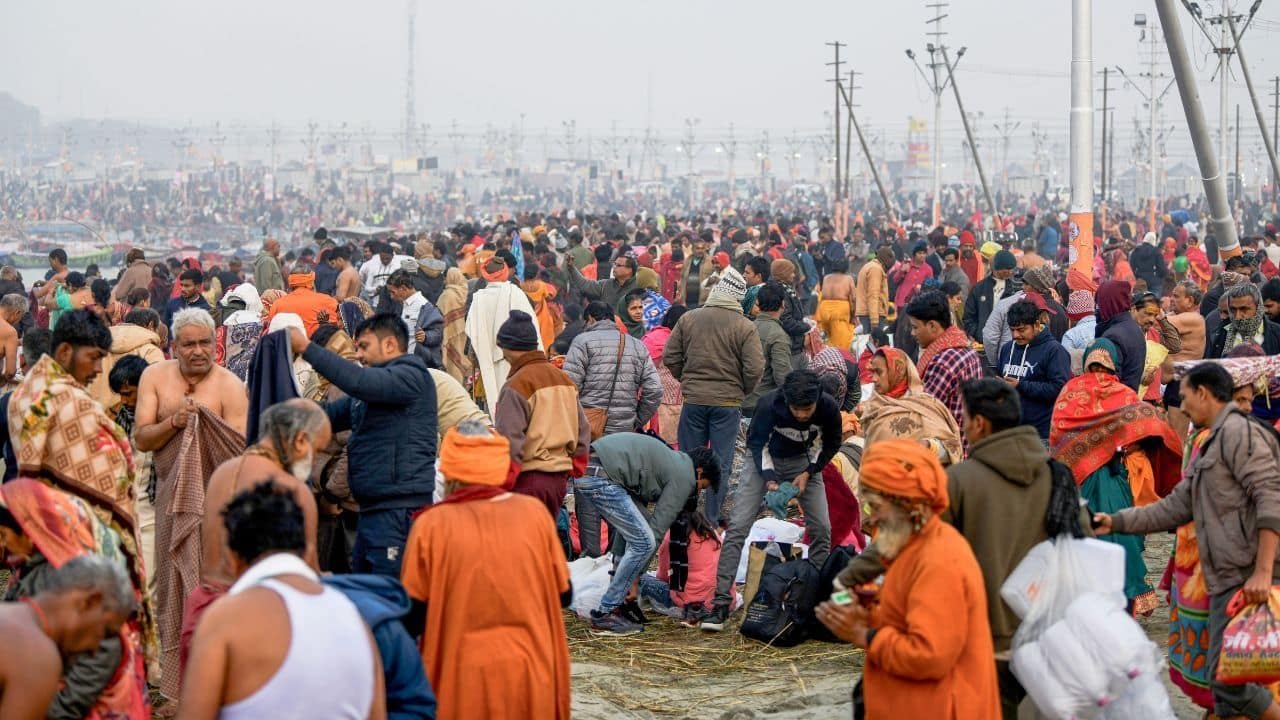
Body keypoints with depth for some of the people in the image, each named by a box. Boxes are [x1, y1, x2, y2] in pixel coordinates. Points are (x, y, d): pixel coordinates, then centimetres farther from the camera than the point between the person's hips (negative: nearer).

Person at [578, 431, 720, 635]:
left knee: (637, 533, 18)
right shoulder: (684, 476, 1)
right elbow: (659, 527, -1)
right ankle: (605, 615, -1)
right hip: (600, 476, -10)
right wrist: (634, 578, 4)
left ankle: (617, 605, 18)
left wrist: (619, 566, 29)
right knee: (643, 542, -5)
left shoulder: (670, 460, 29)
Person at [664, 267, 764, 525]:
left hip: (693, 400, 2)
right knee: (721, 464, 5)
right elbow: (755, 368, -11)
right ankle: (712, 520, 7)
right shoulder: (745, 327, -8)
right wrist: (741, 392, 7)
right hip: (727, 403, -2)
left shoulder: (689, 319, -1)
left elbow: (670, 356, 2)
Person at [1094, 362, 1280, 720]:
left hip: (1247, 579, -10)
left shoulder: (1239, 431, -7)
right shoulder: (1210, 447, 25)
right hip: (1227, 581, 10)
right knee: (1226, 680, 8)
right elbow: (1174, 508, 26)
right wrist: (1115, 522, 23)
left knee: (1227, 677, -14)